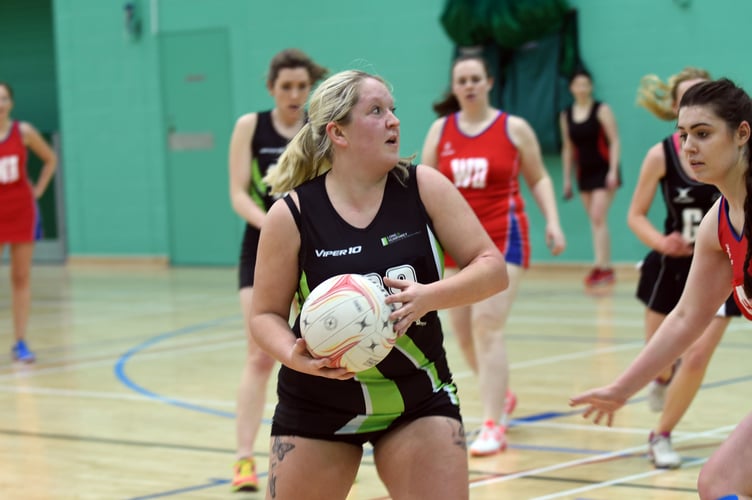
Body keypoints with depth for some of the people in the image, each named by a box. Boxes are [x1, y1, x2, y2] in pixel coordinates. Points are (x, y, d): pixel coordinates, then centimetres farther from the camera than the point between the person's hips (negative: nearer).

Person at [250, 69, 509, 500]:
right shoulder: (292, 215, -10)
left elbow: (493, 269, -8)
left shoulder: (424, 188, -7)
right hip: (317, 406, 0)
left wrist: (429, 296, -26)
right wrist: (293, 354, -23)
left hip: (420, 402, 1)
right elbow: (266, 314, -2)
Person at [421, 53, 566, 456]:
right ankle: (501, 396, 37)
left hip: (502, 238, -4)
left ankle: (492, 426, -15)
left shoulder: (514, 128, -1)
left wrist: (552, 221, -6)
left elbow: (538, 179, 7)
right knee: (463, 332, 11)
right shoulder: (441, 130, 6)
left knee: (487, 327, -16)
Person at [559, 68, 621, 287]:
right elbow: (568, 148, 13)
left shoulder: (602, 110, -7)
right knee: (595, 222, 6)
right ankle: (607, 268, 10)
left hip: (604, 171, -5)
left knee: (598, 218, -15)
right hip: (584, 173, 5)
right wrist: (567, 178, 12)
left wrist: (613, 171, -17)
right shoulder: (566, 115, 7)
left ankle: (600, 266, -17)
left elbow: (614, 141, -9)